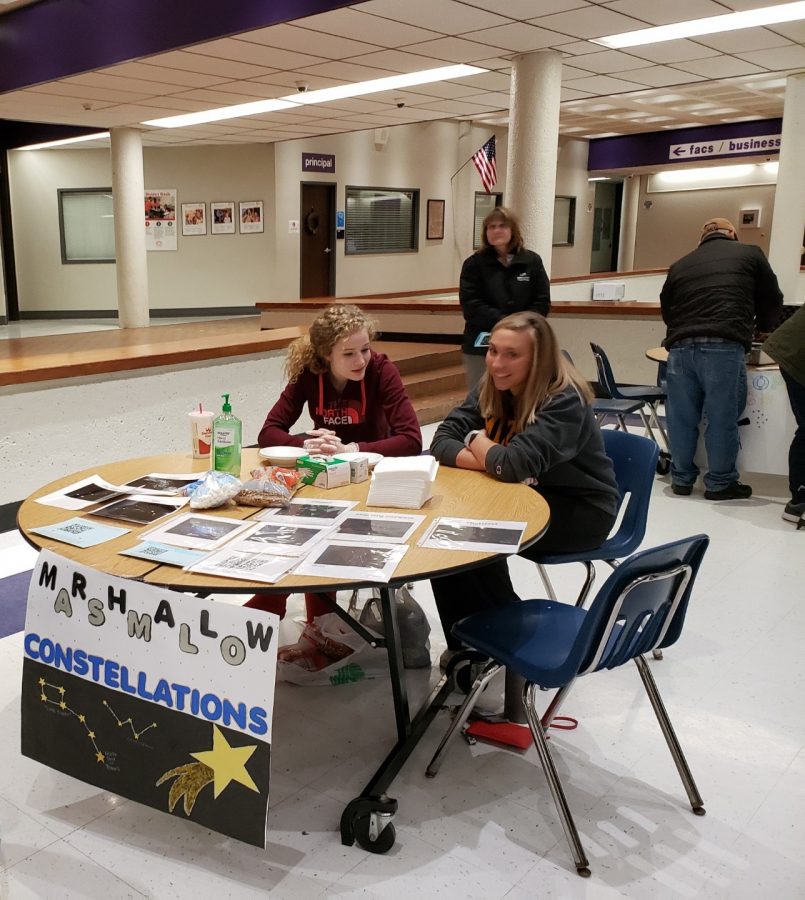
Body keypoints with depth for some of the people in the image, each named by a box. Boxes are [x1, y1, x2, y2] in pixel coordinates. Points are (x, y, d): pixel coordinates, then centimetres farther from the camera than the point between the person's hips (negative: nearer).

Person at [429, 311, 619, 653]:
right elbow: (443, 440, -8)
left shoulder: (565, 402, -25)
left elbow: (514, 464, -35)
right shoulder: (490, 390, -2)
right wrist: (493, 461, -26)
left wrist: (476, 439, -14)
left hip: (579, 511, -7)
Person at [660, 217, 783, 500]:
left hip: (680, 347, 4)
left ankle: (681, 479, 22)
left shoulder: (680, 265, 22)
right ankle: (720, 483, 15)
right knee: (722, 418, 6)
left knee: (682, 417, 11)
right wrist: (761, 328, 41)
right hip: (724, 347, -3)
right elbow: (772, 301, 23)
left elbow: (666, 309, 26)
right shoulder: (750, 254, 15)